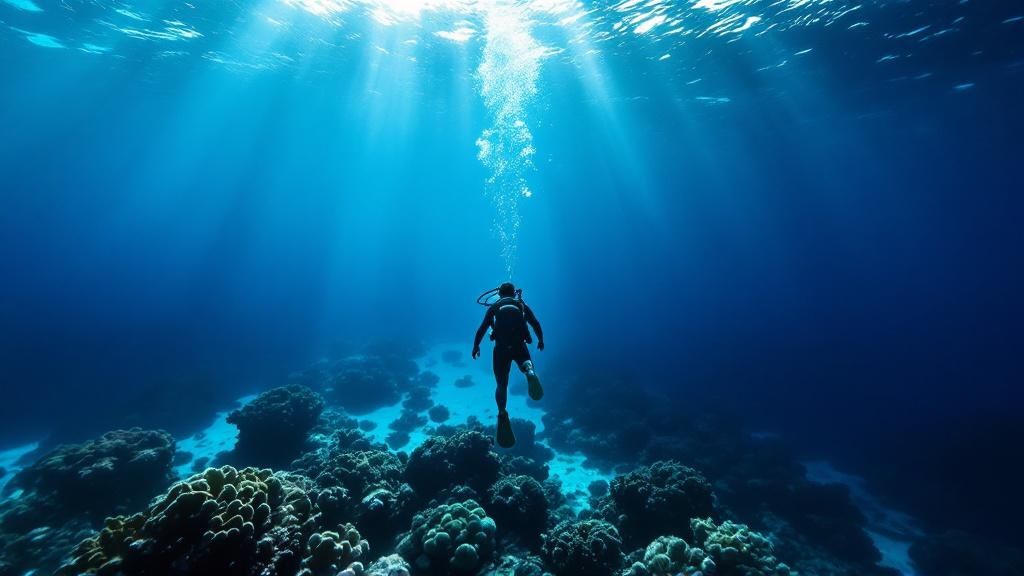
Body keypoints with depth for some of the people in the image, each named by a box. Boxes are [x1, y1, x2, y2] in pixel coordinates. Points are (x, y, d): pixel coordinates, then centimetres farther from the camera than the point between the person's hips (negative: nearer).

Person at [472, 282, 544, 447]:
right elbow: (536, 324, 13)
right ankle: (530, 372, -23)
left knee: (502, 386, 10)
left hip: (501, 348, 1)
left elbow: (482, 328, 8)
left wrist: (475, 346, 19)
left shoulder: (494, 307, 14)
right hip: (519, 346, -1)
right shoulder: (522, 305, 16)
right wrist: (541, 340, 28)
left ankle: (503, 415, -12)